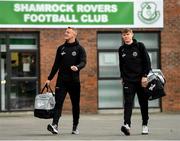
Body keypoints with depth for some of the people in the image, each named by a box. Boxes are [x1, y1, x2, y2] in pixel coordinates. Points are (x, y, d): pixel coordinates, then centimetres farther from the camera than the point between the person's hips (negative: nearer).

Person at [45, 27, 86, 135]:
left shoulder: (79, 49, 2)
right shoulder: (61, 48, 12)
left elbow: (83, 62, -11)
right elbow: (56, 65, 16)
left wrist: (77, 67, -33)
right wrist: (50, 78, 13)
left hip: (74, 81, -2)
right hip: (61, 80, 2)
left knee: (75, 104, 6)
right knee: (58, 102, -11)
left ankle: (75, 127, 16)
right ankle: (55, 125, -22)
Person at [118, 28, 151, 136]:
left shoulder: (140, 46, -1)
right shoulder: (121, 49, 8)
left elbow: (147, 61, -4)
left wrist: (145, 76, -11)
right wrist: (123, 77, 11)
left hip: (141, 79, -2)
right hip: (128, 80, 2)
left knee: (143, 103, 6)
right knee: (128, 103, -13)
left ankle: (145, 125, 18)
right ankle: (127, 125, -24)